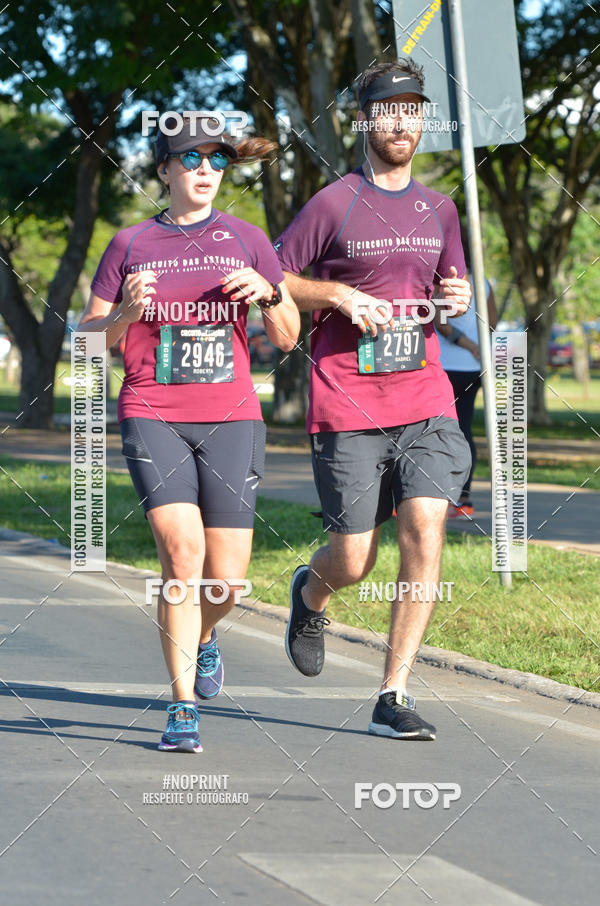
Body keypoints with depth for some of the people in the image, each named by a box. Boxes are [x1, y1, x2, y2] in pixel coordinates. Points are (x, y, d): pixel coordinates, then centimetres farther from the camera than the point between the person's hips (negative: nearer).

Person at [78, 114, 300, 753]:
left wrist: (268, 293, -12)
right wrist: (126, 311, -12)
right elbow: (89, 339, 8)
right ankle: (183, 708, -9)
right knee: (182, 551, -19)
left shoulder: (245, 240, 9)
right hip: (153, 418, -1)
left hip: (230, 419, 1)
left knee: (226, 579, -3)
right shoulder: (131, 245, 7)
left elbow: (287, 338, 8)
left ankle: (202, 634, 35)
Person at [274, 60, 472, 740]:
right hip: (347, 407, -3)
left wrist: (457, 298, 2)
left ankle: (394, 697, -7)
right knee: (353, 562, -1)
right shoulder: (333, 204, -2)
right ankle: (310, 592, 39)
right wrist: (340, 295, -13)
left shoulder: (438, 210, 13)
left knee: (425, 531, -14)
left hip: (425, 400, 3)